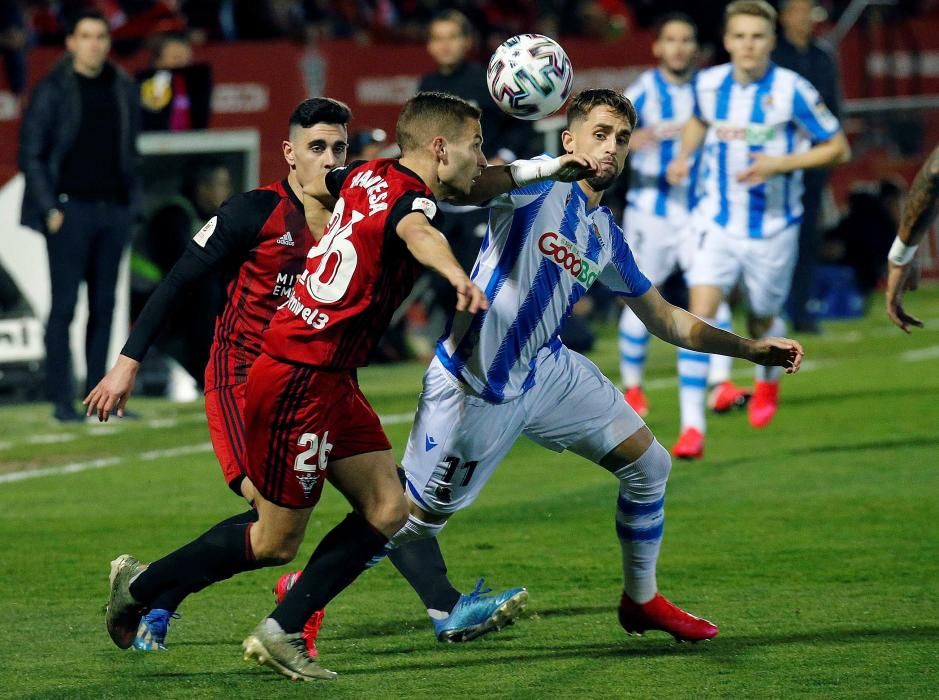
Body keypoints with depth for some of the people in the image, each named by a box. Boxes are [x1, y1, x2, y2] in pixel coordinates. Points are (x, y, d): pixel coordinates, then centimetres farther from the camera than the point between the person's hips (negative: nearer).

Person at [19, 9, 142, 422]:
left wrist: (133, 205, 8)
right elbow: (30, 154, -3)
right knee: (64, 305, -5)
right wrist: (49, 209, -9)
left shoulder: (123, 90, 11)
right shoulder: (52, 91, -3)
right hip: (70, 210, -5)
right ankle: (61, 401, -3)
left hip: (114, 211, 5)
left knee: (104, 306, 7)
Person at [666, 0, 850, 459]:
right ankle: (691, 428, -18)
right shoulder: (708, 84, -3)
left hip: (773, 228, -2)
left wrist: (779, 164, -21)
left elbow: (838, 149, -9)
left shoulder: (791, 91, -15)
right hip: (719, 222, 2)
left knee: (761, 324, 14)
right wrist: (684, 155, 2)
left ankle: (768, 380, 52)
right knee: (699, 311, -17)